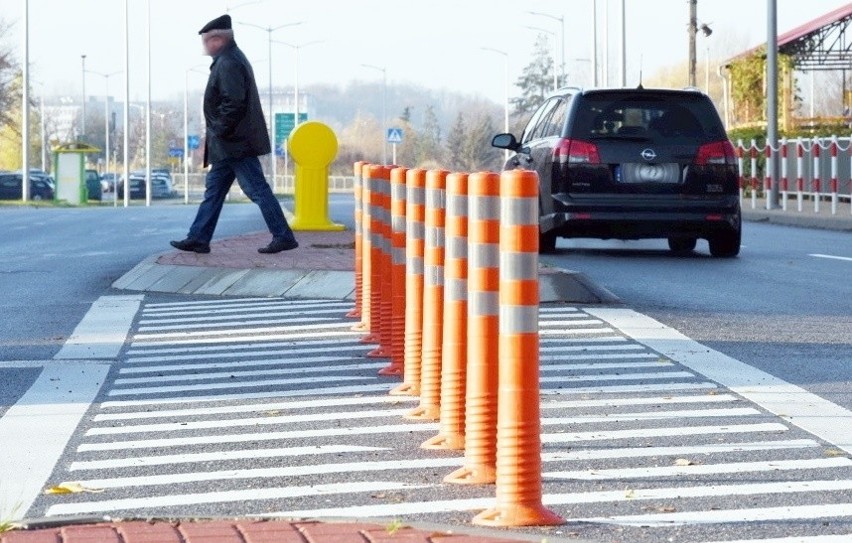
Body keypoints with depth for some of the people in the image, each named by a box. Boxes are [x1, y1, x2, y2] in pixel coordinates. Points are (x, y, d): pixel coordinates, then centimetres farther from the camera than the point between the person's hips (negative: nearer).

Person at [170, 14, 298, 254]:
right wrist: (218, 133, 18)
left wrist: (220, 131, -17)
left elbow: (233, 103, -26)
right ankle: (198, 238, 15)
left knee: (257, 189, -7)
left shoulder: (228, 64, -17)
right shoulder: (230, 60, 16)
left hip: (235, 144, -11)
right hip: (231, 146, 11)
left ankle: (283, 237, -4)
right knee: (214, 189, 12)